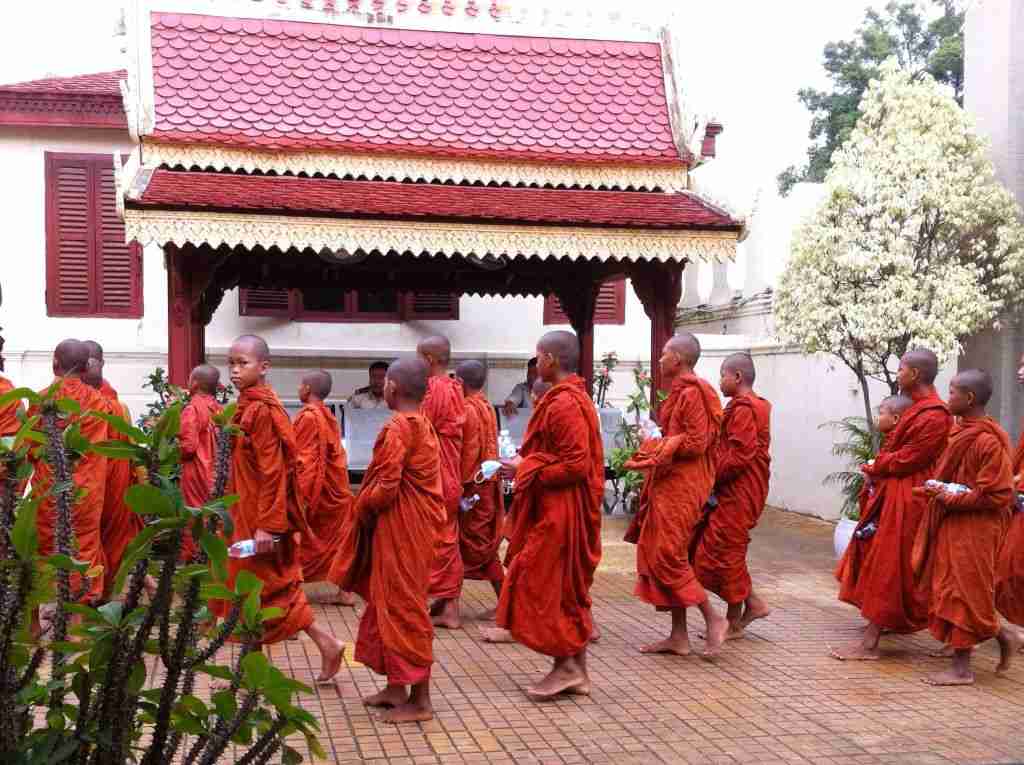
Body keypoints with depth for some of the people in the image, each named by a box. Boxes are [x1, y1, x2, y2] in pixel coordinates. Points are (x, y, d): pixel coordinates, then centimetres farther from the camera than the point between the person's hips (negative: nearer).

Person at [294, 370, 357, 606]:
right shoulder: (328, 416, 9)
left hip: (314, 487, -8)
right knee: (338, 540, 8)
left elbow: (302, 459, -17)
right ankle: (346, 591, 9)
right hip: (335, 488, 8)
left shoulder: (307, 417, -14)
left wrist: (297, 494, -18)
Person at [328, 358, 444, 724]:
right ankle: (398, 686, 27)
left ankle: (419, 700, 6)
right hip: (416, 526, 9)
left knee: (403, 609, -2)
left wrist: (363, 510, -4)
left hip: (398, 530, -9)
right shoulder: (424, 426, 9)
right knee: (393, 604, 18)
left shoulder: (397, 428, -18)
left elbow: (385, 487, -22)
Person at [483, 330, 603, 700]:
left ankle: (565, 666, 4)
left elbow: (576, 465, -23)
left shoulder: (563, 403, -19)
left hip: (557, 513, -10)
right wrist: (527, 463, 11)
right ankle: (577, 671, 19)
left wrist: (526, 471, -15)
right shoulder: (575, 396, 12)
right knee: (568, 588, 13)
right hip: (564, 509, 10)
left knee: (543, 587, -2)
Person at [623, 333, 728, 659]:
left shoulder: (692, 393, -14)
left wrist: (657, 447, -11)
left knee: (668, 556, -9)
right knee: (660, 555, 9)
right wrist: (655, 444, 8)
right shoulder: (680, 392, 16)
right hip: (669, 484, 10)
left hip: (681, 486, -10)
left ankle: (714, 618, 1)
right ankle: (678, 635, 12)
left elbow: (696, 443, -18)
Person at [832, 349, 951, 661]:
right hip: (894, 494, 10)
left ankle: (870, 643, -3)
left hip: (906, 501, -10)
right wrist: (878, 467, -1)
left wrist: (874, 467, -6)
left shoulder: (933, 416, -21)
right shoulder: (919, 408, 12)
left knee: (886, 566, -7)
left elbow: (906, 459, -21)